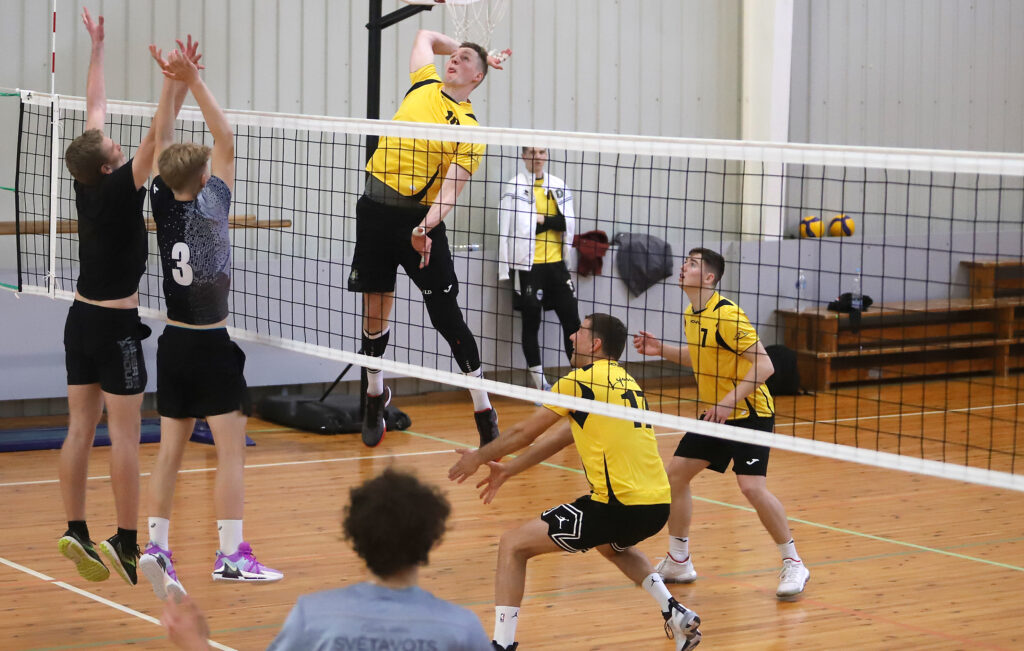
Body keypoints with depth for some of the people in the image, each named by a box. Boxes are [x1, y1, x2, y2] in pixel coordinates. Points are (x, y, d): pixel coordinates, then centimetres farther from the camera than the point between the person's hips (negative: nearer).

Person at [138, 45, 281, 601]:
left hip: (174, 344, 6)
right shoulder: (210, 206, -15)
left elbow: (162, 140, 7)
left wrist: (173, 83, 3)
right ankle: (231, 555, -3)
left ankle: (156, 546, 8)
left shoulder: (163, 203, -3)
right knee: (231, 452, -2)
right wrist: (193, 82, -13)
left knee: (170, 451, 10)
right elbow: (226, 141, -12)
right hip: (212, 346, -6)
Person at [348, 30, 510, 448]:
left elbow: (451, 189, -16)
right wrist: (467, 50, 25)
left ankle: (484, 410, 4)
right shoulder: (425, 85, 9)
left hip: (419, 217, -4)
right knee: (375, 313, 8)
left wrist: (426, 227, -31)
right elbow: (426, 36, 28)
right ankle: (375, 395, 28)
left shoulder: (469, 129, -6)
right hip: (376, 207, 5)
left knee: (446, 315, -5)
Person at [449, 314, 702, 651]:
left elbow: (524, 433, 4)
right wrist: (508, 469, 32)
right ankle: (677, 615, 26)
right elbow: (562, 436, 27)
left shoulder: (582, 379, -4)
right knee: (612, 545, 41)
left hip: (620, 506, -8)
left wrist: (479, 457, 21)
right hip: (658, 506, 8)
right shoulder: (625, 380, 19)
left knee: (513, 546, 1)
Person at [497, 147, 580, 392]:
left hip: (556, 263, 4)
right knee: (531, 322, 2)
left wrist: (544, 220, -12)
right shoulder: (515, 187, -5)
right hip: (528, 265, -4)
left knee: (572, 318, 4)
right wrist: (505, 268, -14)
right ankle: (539, 381, 10)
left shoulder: (558, 185, 10)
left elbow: (568, 223, 5)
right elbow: (506, 228, -9)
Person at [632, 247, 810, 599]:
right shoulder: (691, 316, 6)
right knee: (675, 473, 6)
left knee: (752, 487, -21)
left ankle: (793, 564, -6)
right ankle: (678, 562, 19)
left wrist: (730, 400, -30)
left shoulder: (727, 316, -22)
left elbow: (764, 365, -24)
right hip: (715, 413, 9)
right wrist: (662, 350, 11)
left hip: (749, 413, -9)